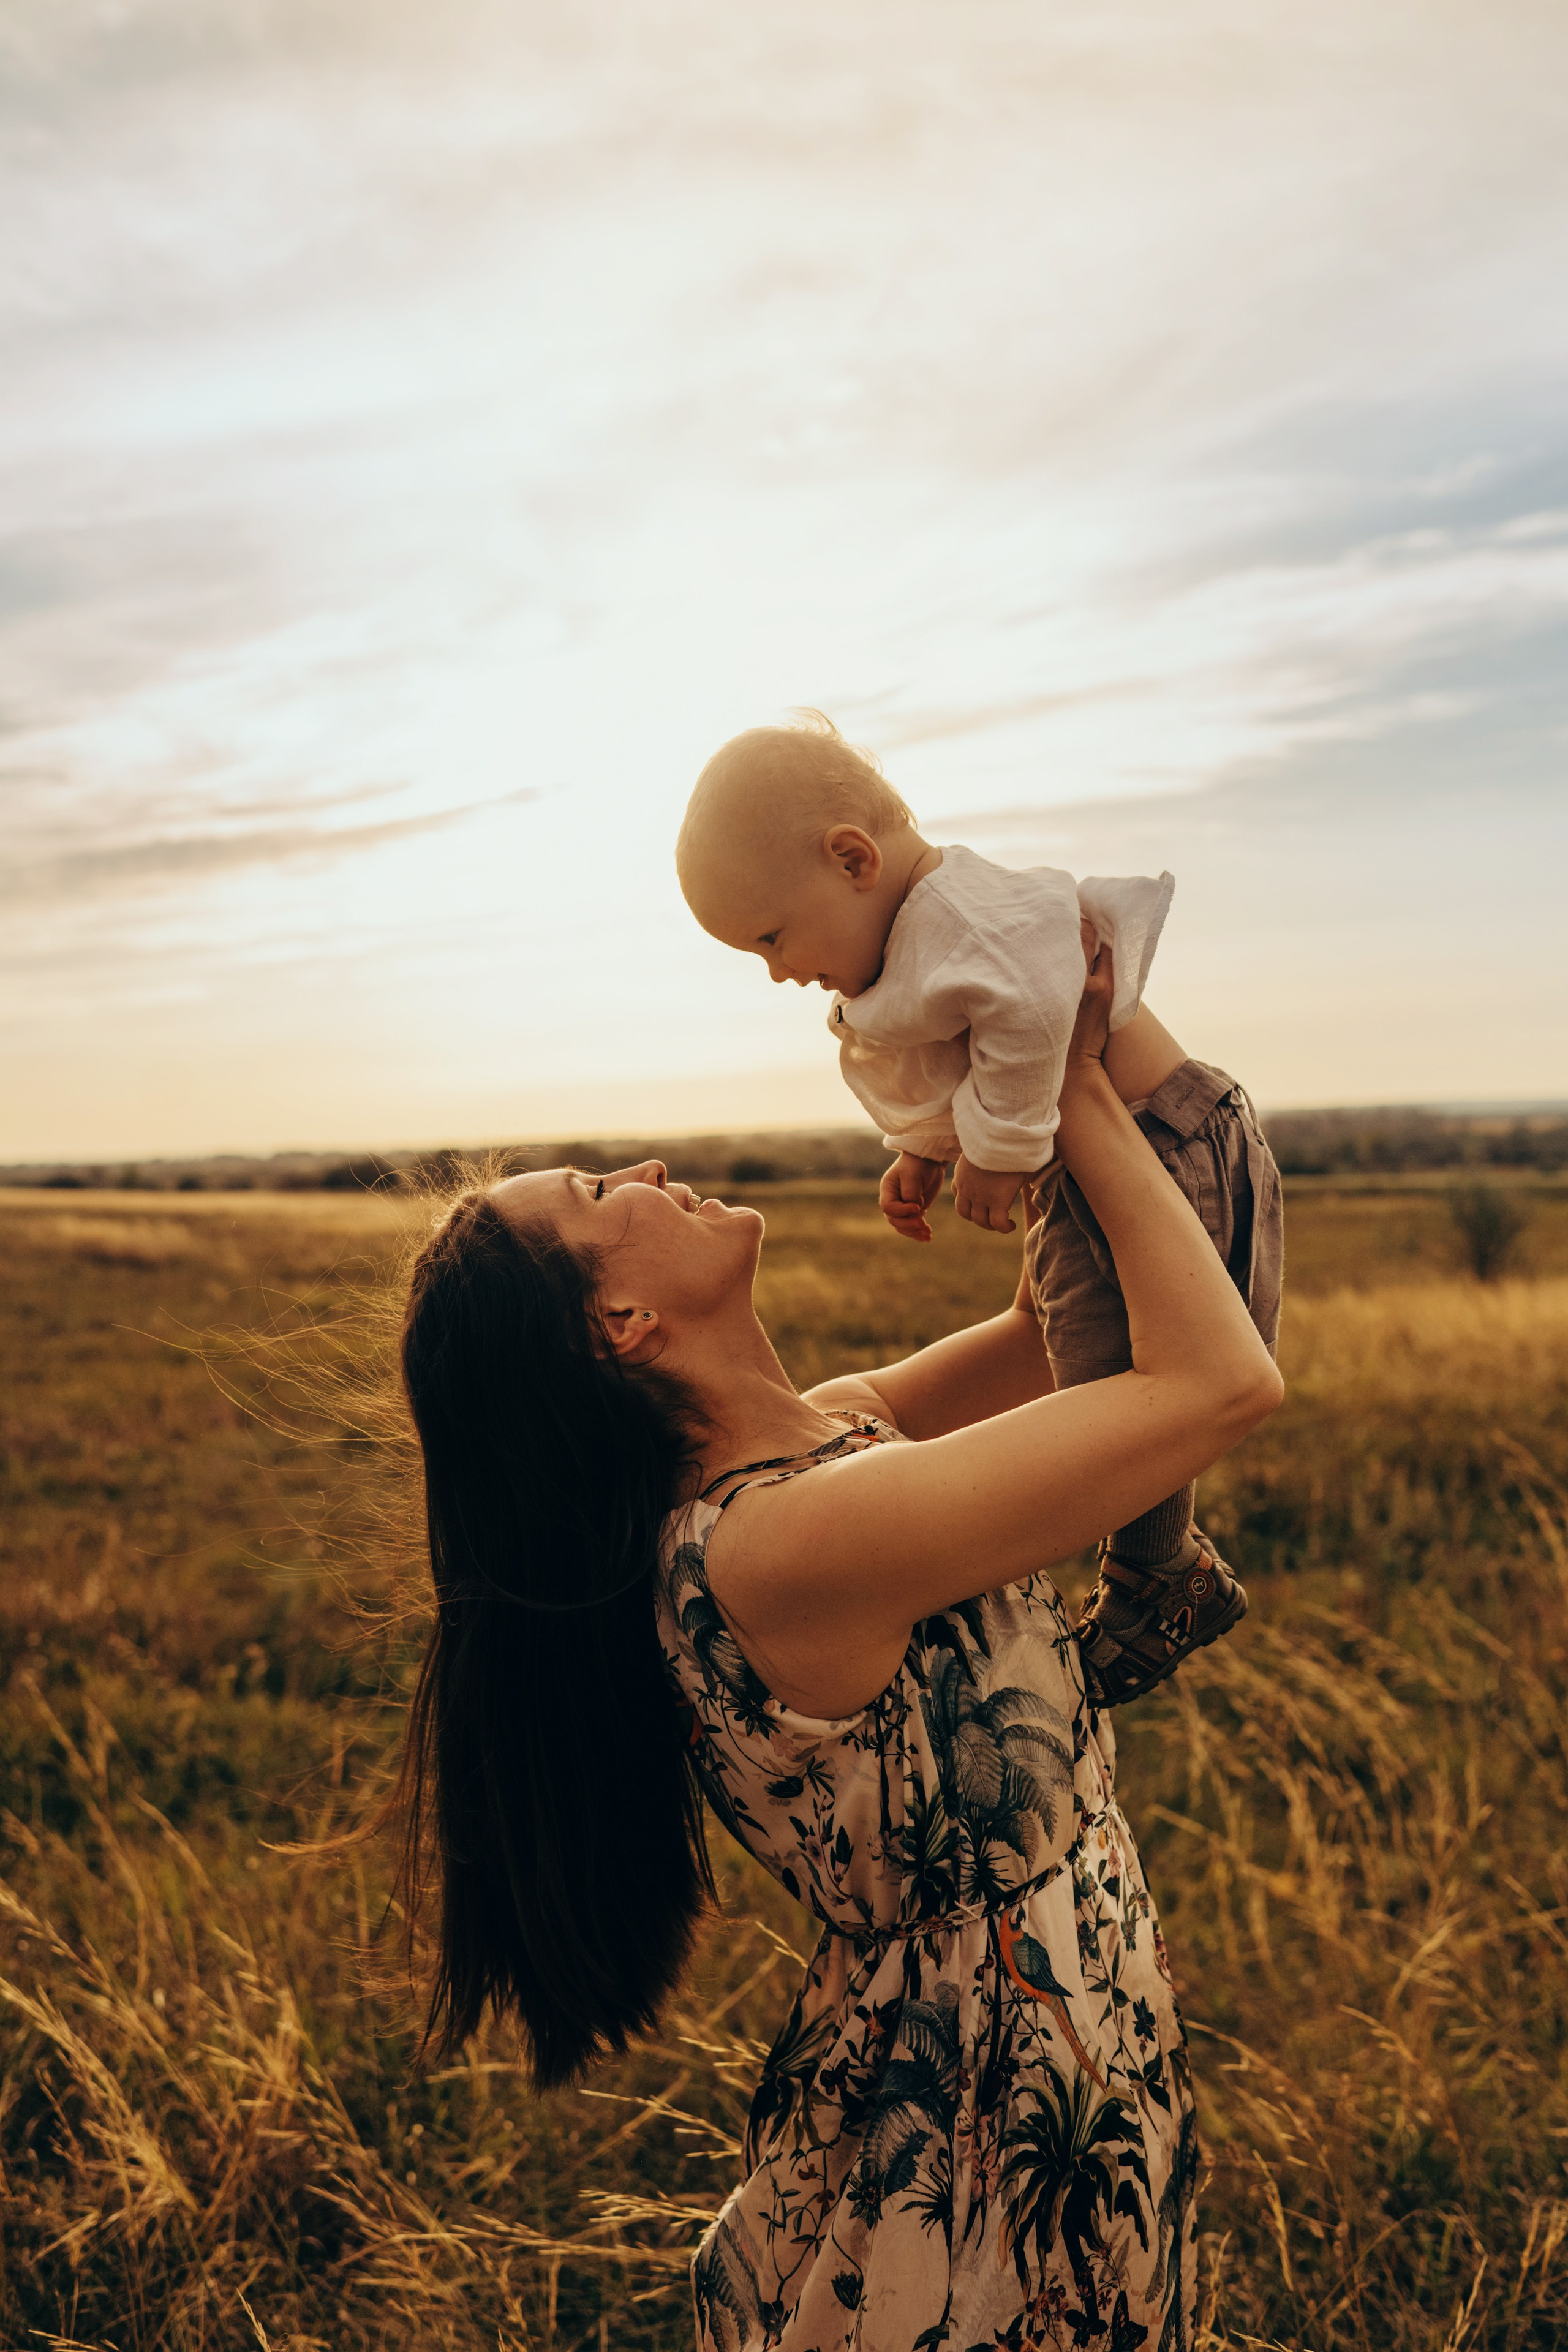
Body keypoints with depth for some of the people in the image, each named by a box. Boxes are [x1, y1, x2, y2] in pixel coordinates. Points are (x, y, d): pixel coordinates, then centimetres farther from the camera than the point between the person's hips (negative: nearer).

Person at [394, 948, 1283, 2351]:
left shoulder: (829, 1431, -3)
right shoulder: (776, 1542, -31)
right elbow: (1228, 1379, -29)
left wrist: (1069, 1073, -7)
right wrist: (1080, 1096, -19)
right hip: (986, 2155, -8)